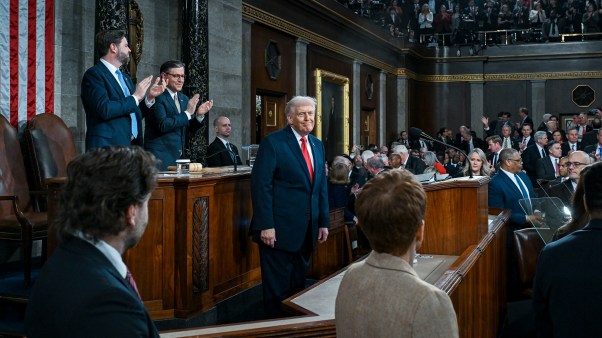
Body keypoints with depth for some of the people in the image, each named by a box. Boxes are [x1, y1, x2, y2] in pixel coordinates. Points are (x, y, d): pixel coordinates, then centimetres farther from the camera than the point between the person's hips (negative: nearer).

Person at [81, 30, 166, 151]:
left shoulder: (125, 77, 18)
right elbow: (104, 110, -21)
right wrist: (135, 97, -11)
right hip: (107, 148, -7)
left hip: (132, 146, 8)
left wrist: (150, 97, 5)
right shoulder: (94, 74, -6)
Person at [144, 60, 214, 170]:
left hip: (178, 156, 7)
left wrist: (199, 115, -3)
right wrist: (187, 113, -18)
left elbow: (189, 128, 16)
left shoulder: (184, 99, 14)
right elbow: (163, 125, -21)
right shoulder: (157, 98, -10)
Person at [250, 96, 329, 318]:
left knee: (298, 284, 13)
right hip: (279, 229, -6)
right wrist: (266, 225, -17)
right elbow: (261, 185, -13)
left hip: (307, 230, 6)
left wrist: (323, 222, 12)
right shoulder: (273, 142, -8)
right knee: (277, 287, 3)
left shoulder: (317, 145, 13)